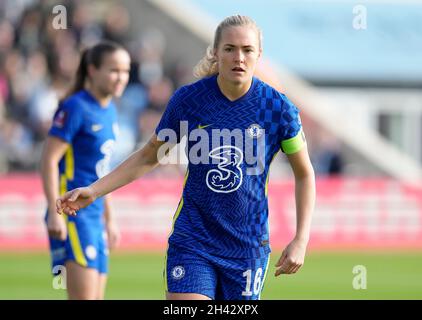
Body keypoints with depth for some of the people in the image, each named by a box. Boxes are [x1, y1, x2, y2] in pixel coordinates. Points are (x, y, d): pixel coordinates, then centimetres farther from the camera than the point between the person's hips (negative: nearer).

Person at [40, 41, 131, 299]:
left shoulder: (110, 111, 15)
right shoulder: (76, 108, -10)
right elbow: (49, 160, -14)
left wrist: (109, 219, 25)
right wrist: (55, 211, -21)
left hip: (94, 217, 9)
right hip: (72, 214, -9)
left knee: (96, 299, 6)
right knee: (84, 297, -16)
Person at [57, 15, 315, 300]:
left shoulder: (278, 107, -7)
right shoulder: (188, 99, -5)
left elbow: (304, 174, 5)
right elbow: (149, 157, 10)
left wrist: (301, 241, -4)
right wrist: (94, 190, 2)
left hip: (248, 247, 0)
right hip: (193, 241, 0)